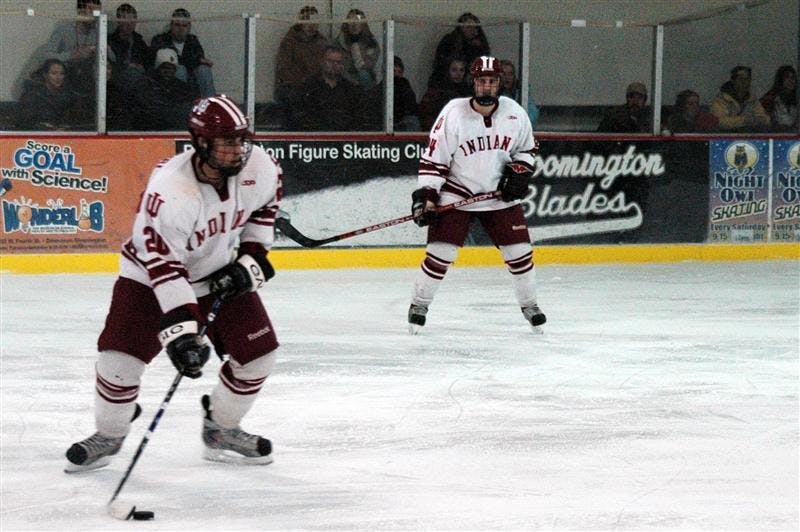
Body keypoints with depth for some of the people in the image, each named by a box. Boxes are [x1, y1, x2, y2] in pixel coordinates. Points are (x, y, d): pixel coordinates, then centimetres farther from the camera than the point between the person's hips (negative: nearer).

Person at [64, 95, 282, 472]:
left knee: (258, 352, 0)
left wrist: (252, 257, 0)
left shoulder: (257, 168, -18)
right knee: (120, 357, -15)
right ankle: (109, 435, 11)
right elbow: (163, 267, -36)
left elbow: (265, 201, 8)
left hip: (221, 274, 5)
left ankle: (221, 430, 22)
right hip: (151, 275, -5)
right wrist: (180, 332, -42)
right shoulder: (172, 189, -35)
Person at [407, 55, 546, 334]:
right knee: (440, 253, -9)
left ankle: (529, 304, 21)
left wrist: (520, 172, -4)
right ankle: (419, 304, 8)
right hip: (457, 194, -3)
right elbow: (433, 157, -12)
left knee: (519, 253, 1)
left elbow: (527, 148, 13)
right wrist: (425, 196, -17)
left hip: (501, 196, 3)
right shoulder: (454, 113, -15)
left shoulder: (514, 113, -5)